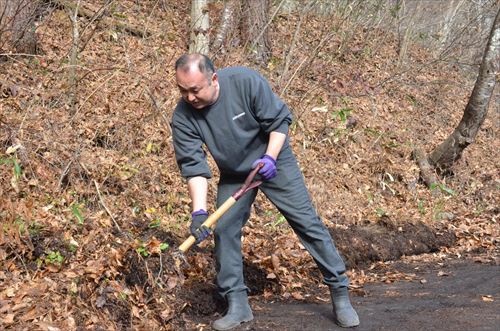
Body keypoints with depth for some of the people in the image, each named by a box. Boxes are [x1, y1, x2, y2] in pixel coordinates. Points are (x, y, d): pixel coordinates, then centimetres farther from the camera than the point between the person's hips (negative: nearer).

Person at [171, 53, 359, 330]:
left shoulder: (246, 82, -29)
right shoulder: (183, 117, -22)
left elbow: (279, 120, -18)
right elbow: (193, 166, -24)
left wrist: (270, 157, -30)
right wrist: (199, 212, -34)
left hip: (273, 161, -3)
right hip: (233, 174, 3)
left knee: (308, 223, -3)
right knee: (223, 230, -7)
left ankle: (340, 293, 6)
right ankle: (237, 305, 4)